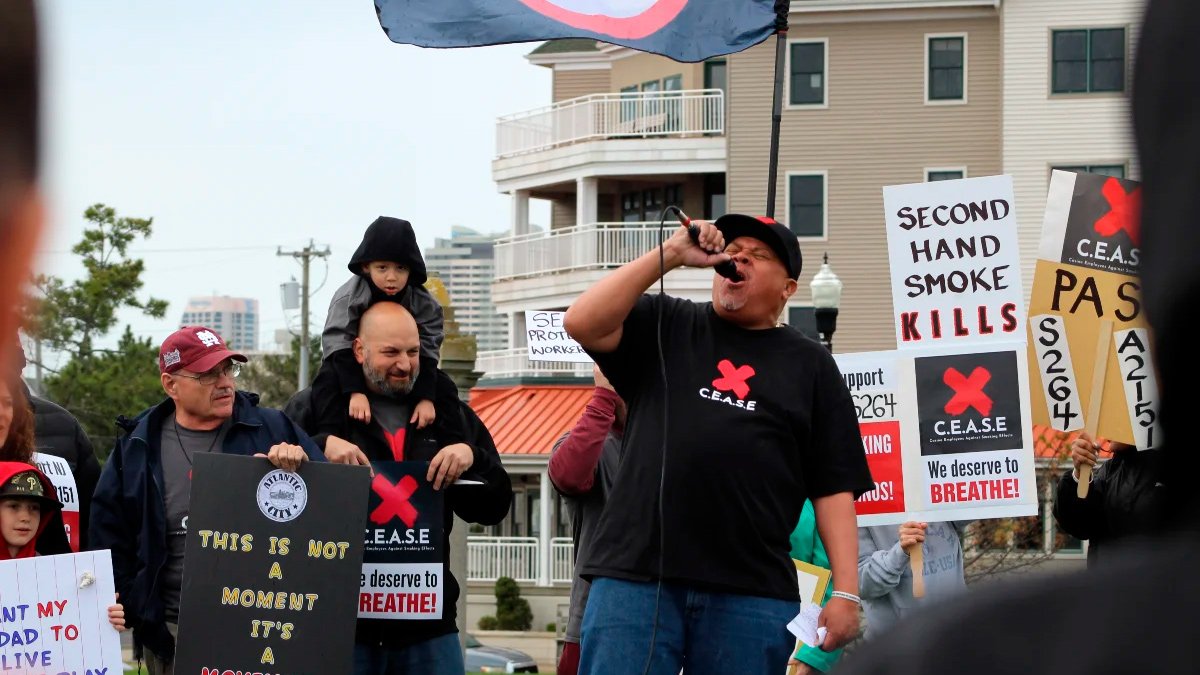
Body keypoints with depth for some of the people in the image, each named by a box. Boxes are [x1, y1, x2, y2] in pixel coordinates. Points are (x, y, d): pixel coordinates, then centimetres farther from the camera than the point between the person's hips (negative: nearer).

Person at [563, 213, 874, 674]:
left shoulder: (810, 365, 14)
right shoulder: (663, 326, 15)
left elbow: (834, 486, 9)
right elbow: (581, 324, -4)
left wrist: (846, 591, 0)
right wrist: (671, 255, -5)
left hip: (752, 594, 1)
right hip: (634, 575, 0)